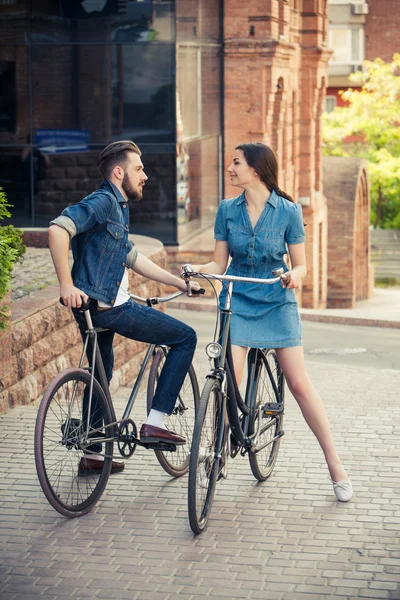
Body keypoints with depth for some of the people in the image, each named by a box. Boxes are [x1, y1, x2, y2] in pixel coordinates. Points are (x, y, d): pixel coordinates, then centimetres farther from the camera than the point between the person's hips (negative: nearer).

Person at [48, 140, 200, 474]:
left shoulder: (118, 207, 19)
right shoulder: (103, 201, -13)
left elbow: (132, 257, 25)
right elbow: (58, 229, -27)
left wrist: (179, 283, 25)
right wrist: (66, 285, -30)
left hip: (101, 307, 11)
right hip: (108, 308, -11)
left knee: (102, 375, 24)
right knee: (186, 338, -2)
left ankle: (93, 455, 34)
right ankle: (155, 423, -2)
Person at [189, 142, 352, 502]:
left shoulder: (288, 211, -6)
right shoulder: (228, 210, 2)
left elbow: (300, 263, -2)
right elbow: (219, 263, 2)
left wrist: (295, 275, -24)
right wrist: (196, 270, -18)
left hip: (277, 303, -2)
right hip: (237, 303, 2)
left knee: (300, 384, -4)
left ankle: (335, 465, 5)